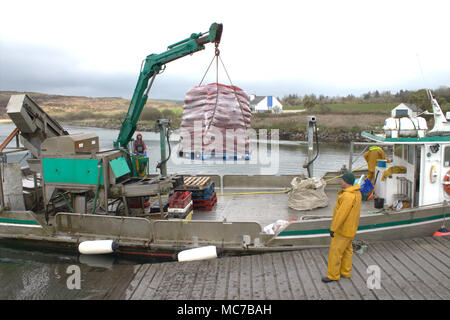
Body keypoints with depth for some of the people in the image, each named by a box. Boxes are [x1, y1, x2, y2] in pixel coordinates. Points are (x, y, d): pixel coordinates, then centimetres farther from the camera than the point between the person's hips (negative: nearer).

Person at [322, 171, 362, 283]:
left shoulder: (348, 196, -29)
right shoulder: (356, 192, 3)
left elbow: (341, 214, -29)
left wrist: (333, 228, -22)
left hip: (344, 228, -10)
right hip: (350, 227, 10)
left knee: (335, 251, 1)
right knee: (347, 249, 18)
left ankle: (333, 275, 12)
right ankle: (345, 272, 30)